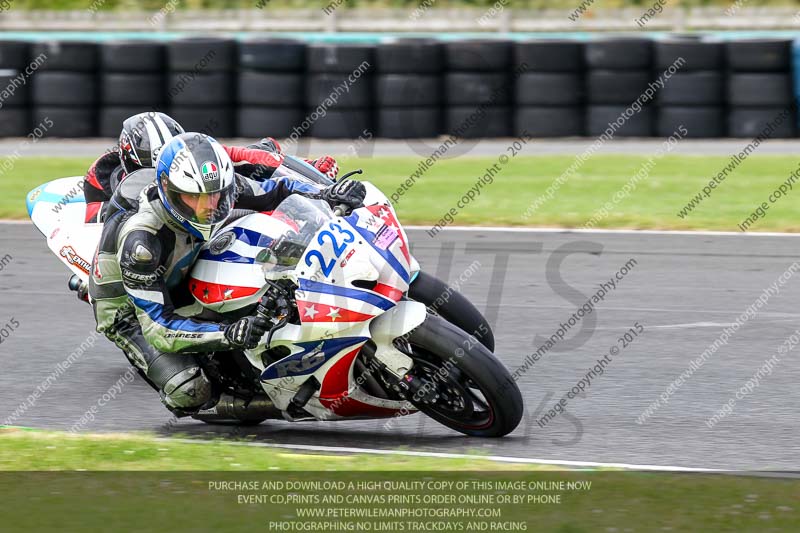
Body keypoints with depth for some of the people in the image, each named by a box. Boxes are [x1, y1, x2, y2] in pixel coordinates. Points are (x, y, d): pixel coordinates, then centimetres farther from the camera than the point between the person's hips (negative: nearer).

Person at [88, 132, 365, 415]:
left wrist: (326, 194, -26)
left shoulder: (216, 186, -21)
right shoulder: (141, 239, -38)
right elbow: (157, 326, -39)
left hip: (180, 284, 6)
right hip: (127, 307, -6)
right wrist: (227, 334, -52)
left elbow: (273, 192, -5)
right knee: (189, 392, -30)